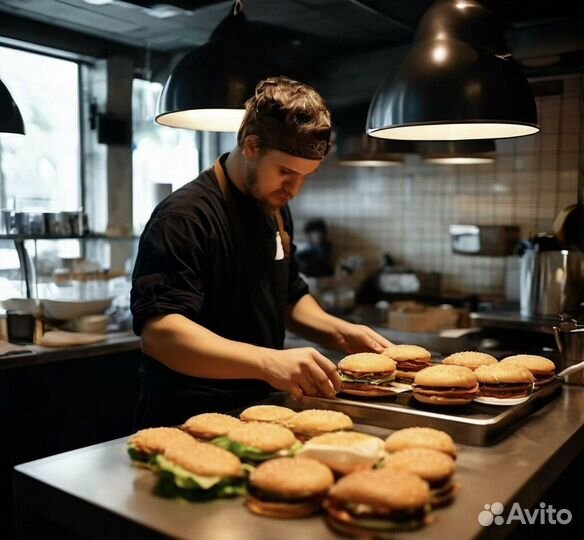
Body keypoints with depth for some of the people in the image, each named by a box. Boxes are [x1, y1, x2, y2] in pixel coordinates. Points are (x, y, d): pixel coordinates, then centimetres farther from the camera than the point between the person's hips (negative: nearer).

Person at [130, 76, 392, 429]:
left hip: (256, 412, 7)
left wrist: (339, 332, 3)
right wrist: (269, 362, -37)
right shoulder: (186, 216, -17)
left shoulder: (276, 209, 9)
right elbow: (158, 332, -27)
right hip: (189, 425, -6)